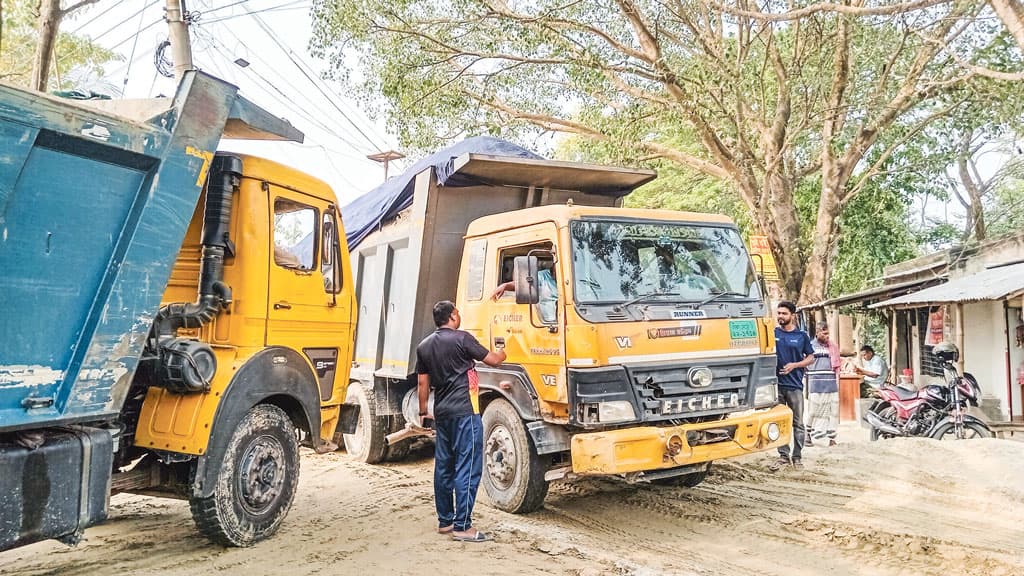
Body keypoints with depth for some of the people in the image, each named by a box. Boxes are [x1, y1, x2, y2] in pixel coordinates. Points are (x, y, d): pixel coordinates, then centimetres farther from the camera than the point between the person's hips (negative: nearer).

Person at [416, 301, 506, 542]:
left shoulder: (424, 346, 11)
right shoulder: (462, 339, -9)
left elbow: (422, 383, 14)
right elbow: (492, 360, -1)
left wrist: (424, 413, 21)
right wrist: (503, 354, 20)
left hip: (441, 413, 8)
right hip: (464, 412, -8)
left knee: (443, 467, 14)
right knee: (468, 468, -5)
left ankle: (445, 521, 21)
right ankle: (462, 526, -5)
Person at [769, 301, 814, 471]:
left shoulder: (802, 335, 4)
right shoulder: (772, 333, 5)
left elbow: (810, 358, 7)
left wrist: (794, 365, -8)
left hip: (794, 384, -1)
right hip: (776, 383, 1)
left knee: (798, 423, 5)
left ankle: (797, 456, 15)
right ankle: (783, 455, 14)